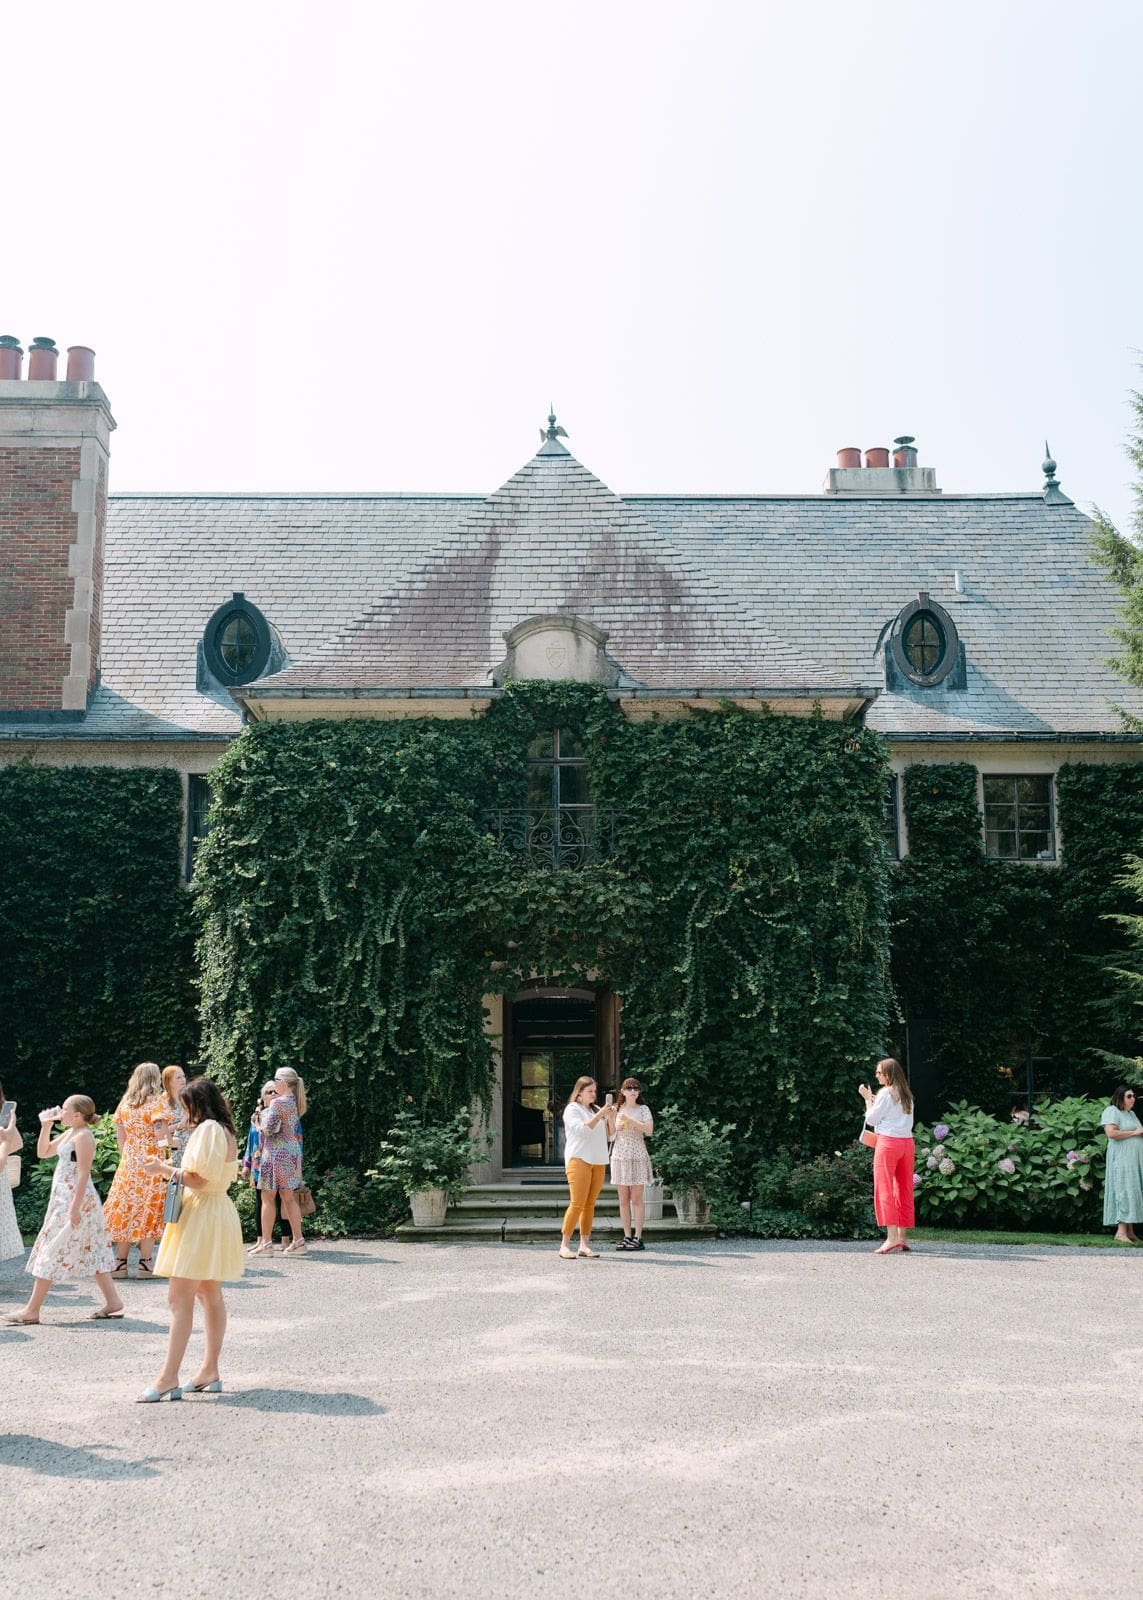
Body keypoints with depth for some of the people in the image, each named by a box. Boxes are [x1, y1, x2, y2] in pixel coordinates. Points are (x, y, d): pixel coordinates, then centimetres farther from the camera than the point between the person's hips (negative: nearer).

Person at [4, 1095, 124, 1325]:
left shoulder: (83, 1136, -16)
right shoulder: (69, 1133, 13)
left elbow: (83, 1173, -20)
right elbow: (43, 1152, 22)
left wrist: (75, 1208, -24)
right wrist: (45, 1126, 10)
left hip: (75, 1199, -10)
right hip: (63, 1198, 10)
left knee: (51, 1253, -5)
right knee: (91, 1253, 10)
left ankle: (32, 1311, 0)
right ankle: (113, 1302, 13)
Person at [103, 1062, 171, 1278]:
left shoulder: (124, 1103, 9)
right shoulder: (158, 1102, -8)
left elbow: (120, 1137, 12)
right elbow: (161, 1137, -16)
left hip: (128, 1163, 5)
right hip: (151, 1163, -5)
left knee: (126, 1208, 8)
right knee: (149, 1209, 0)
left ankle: (120, 1262, 12)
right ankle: (145, 1262, 2)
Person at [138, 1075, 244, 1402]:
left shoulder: (208, 1129, -15)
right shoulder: (225, 1131, 15)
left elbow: (199, 1179, -20)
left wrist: (165, 1169, -8)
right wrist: (173, 1171, 17)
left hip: (201, 1215, -11)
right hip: (216, 1212, 11)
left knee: (179, 1297, -12)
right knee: (210, 1295, 13)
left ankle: (168, 1378, -14)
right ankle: (210, 1372, 18)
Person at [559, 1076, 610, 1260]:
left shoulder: (596, 1110, 19)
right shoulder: (572, 1109, 0)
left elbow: (609, 1135, 19)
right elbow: (582, 1129, -16)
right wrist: (600, 1115, -18)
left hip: (598, 1162, 6)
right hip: (579, 1160, -6)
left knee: (590, 1204, 2)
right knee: (577, 1204, -11)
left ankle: (584, 1245, 4)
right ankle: (565, 1246, -10)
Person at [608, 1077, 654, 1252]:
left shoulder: (643, 1109, 3)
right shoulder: (617, 1109, 9)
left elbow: (649, 1130, -11)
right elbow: (611, 1135, 7)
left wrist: (630, 1119, -19)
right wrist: (611, 1117, -8)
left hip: (637, 1156, -3)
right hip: (620, 1156, 3)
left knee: (636, 1198, -4)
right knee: (623, 1199, 4)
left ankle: (638, 1237, -2)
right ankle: (627, 1236, 9)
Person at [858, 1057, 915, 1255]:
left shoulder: (885, 1093, -8)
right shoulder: (907, 1095, 15)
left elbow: (871, 1119, -6)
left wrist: (867, 1098, 5)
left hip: (888, 1142, -8)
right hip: (907, 1142, 8)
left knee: (884, 1189, -8)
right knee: (904, 1190, 9)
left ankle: (892, 1237, -18)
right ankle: (901, 1237, 11)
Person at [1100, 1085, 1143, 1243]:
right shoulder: (1112, 1111, -6)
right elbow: (1111, 1133, -19)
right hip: (1121, 1159, -8)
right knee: (1125, 1192, -14)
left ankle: (1130, 1231, 5)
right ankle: (1121, 1232, -15)